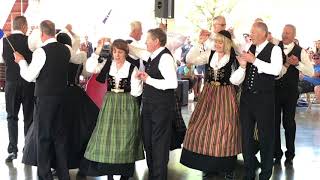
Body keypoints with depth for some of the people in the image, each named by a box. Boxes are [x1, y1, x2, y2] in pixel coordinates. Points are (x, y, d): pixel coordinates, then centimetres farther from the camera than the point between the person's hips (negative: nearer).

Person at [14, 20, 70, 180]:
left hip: (45, 97, -6)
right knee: (59, 134, 14)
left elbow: (29, 76, -13)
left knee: (43, 136, 4)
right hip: (61, 95, 6)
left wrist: (21, 61, 2)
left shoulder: (41, 52, -16)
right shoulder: (65, 49, 3)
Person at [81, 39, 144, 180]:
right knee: (107, 137, 2)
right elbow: (90, 68, -12)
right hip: (109, 105, 2)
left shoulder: (132, 68, -4)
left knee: (125, 139, 1)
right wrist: (97, 51, -16)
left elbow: (136, 92, -6)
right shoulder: (107, 65, 4)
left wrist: (137, 79, -20)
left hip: (127, 106, -2)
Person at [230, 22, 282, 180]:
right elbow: (237, 80, 7)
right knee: (246, 135, 11)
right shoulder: (248, 50, 8)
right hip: (246, 97, 5)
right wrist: (242, 66, -13)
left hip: (264, 98, -5)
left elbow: (276, 70, -24)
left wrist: (254, 60, -21)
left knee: (265, 136, 4)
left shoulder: (274, 50, -4)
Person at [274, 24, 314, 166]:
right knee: (275, 122, 7)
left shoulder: (300, 51, -2)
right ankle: (276, 153, 21)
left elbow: (311, 72, -7)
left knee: (289, 122, 8)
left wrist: (298, 63, -21)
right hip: (274, 90, 0)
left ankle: (289, 155, 22)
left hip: (291, 92, 0)